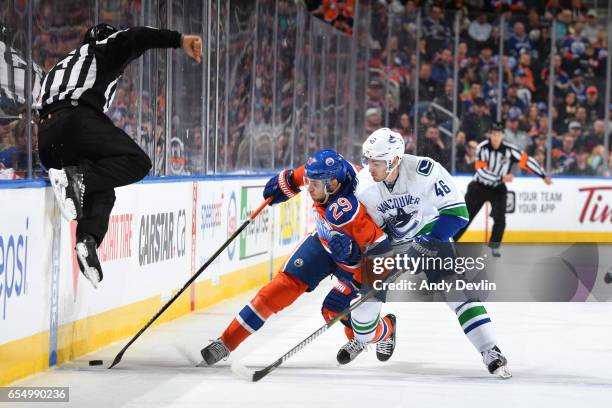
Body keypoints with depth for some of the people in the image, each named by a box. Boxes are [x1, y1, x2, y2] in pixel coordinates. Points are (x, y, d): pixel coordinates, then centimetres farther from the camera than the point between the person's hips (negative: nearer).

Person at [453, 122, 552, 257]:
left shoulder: (509, 150, -16)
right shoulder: (482, 148, -20)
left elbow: (526, 161, -10)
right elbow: (481, 172, -27)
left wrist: (544, 176, -10)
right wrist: (501, 178, -37)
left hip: (498, 189, 1)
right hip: (479, 186, -1)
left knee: (499, 218, -16)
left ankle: (494, 246, 1)